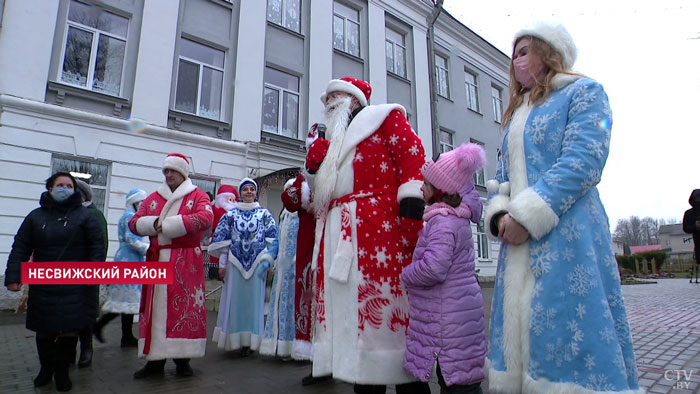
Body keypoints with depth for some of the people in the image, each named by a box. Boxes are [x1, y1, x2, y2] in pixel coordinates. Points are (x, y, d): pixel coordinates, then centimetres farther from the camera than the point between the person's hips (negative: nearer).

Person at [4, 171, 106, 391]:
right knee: (44, 331, 9)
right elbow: (20, 248, 5)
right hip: (43, 285, 2)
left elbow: (97, 244, -2)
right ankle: (46, 368, 30)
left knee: (69, 330, 0)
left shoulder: (84, 215, 1)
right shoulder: (35, 216, 8)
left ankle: (61, 372, 18)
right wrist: (13, 277, -4)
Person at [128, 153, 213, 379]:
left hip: (186, 263, -3)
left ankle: (182, 359, 9)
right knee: (156, 309, 5)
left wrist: (167, 224, -15)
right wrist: (153, 223, -11)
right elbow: (134, 223, 11)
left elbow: (205, 219, -16)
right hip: (157, 260, 4)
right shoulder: (153, 198, 17)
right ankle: (155, 360, 14)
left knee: (185, 307, -2)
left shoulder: (198, 196, 4)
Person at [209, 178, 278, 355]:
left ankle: (249, 341, 11)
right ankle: (235, 339, 16)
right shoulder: (231, 214, 7)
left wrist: (267, 261, -5)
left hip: (256, 262, 0)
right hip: (235, 262, 1)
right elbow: (221, 240, 6)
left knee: (254, 299, 2)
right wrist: (222, 264, 1)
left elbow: (272, 239, 3)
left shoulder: (264, 214, 6)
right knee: (234, 299, 3)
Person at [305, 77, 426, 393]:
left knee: (382, 302, -9)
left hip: (378, 227, -7)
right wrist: (314, 165, 12)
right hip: (337, 237, 7)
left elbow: (412, 157, -5)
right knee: (346, 306, 5)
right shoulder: (334, 140, 30)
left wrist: (411, 215, -16)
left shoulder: (384, 117, 10)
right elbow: (321, 194, 30)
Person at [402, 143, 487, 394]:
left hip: (448, 315, -10)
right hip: (462, 308, 10)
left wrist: (405, 274, -11)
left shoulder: (442, 221, -20)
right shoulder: (458, 215, 10)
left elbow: (433, 268, -28)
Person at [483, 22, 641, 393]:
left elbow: (583, 161, -12)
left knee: (567, 330, -6)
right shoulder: (517, 114, 24)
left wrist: (526, 215, -18)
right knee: (518, 328, 7)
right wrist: (498, 215, -2)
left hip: (566, 236, -7)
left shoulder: (584, 92, 4)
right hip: (519, 241, 7)